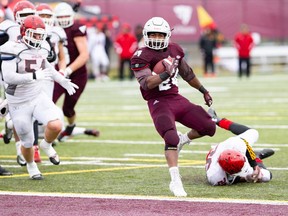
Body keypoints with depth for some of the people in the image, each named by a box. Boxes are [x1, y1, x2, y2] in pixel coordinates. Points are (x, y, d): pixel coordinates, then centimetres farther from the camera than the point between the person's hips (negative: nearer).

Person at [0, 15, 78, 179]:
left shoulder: (43, 48, 1)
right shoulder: (13, 49, -20)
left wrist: (63, 81, 21)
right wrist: (35, 76, -34)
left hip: (38, 97, 4)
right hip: (19, 103, -4)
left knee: (56, 126, -20)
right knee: (27, 143, 7)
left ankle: (46, 145, 15)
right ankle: (31, 166, 40)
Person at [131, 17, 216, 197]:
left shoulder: (174, 50, 8)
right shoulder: (142, 57, -11)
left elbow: (187, 74, 23)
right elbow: (146, 83, -24)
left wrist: (204, 91, 32)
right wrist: (166, 74, -38)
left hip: (177, 99, 6)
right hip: (159, 103, -6)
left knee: (209, 128, 0)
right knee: (171, 138, -25)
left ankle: (183, 140, 28)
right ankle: (176, 182, -22)